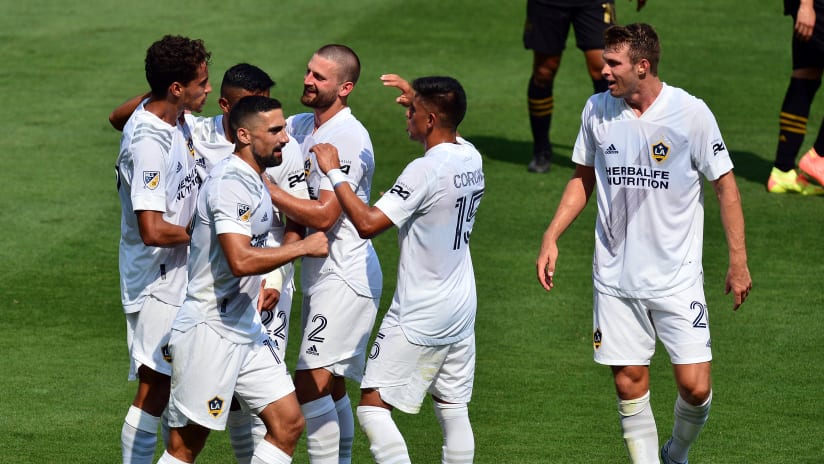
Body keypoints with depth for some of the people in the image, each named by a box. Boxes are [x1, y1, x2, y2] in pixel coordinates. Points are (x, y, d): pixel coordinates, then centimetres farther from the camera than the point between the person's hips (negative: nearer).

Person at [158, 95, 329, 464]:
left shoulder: (254, 182, 13)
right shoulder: (230, 183, -19)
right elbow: (241, 261, -29)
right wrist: (303, 247, -21)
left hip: (247, 331, 10)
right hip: (208, 332, -10)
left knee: (288, 423, 5)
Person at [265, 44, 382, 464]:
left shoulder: (348, 140, -19)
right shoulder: (302, 125, 9)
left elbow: (322, 215, -23)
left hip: (345, 279, -10)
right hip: (321, 275, 10)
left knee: (310, 385, -15)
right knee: (330, 387, 15)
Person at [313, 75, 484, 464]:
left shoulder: (424, 172, -22)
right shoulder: (471, 158, 3)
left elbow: (367, 223, -25)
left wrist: (335, 173, -16)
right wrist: (416, 98, 30)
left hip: (417, 319, -8)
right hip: (461, 313, 8)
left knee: (373, 404, -4)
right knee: (453, 411, 12)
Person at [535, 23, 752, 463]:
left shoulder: (690, 112, -10)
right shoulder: (597, 110, 1)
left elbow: (724, 184, -3)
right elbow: (583, 178, 15)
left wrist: (738, 260, -4)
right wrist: (551, 238, 6)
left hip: (677, 276, -3)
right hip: (615, 276, 3)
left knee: (695, 386, -6)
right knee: (629, 384, 2)